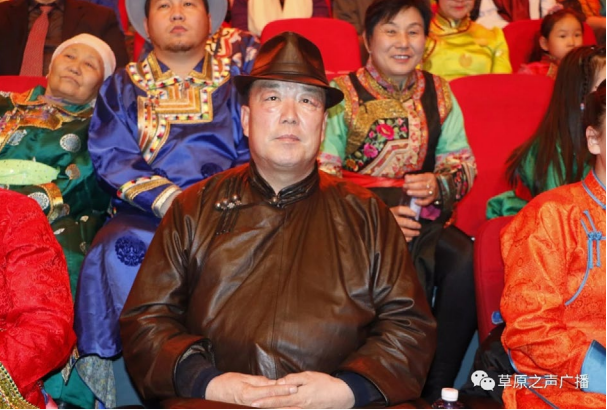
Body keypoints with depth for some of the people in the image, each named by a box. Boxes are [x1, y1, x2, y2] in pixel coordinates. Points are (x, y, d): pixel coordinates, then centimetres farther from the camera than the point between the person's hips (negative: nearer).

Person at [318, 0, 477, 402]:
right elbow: (322, 174, -5)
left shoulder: (439, 93, 15)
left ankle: (436, 388, -12)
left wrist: (439, 185, -10)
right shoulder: (341, 94, 1)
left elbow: (464, 162, 14)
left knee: (466, 262, -26)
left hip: (423, 217, 4)